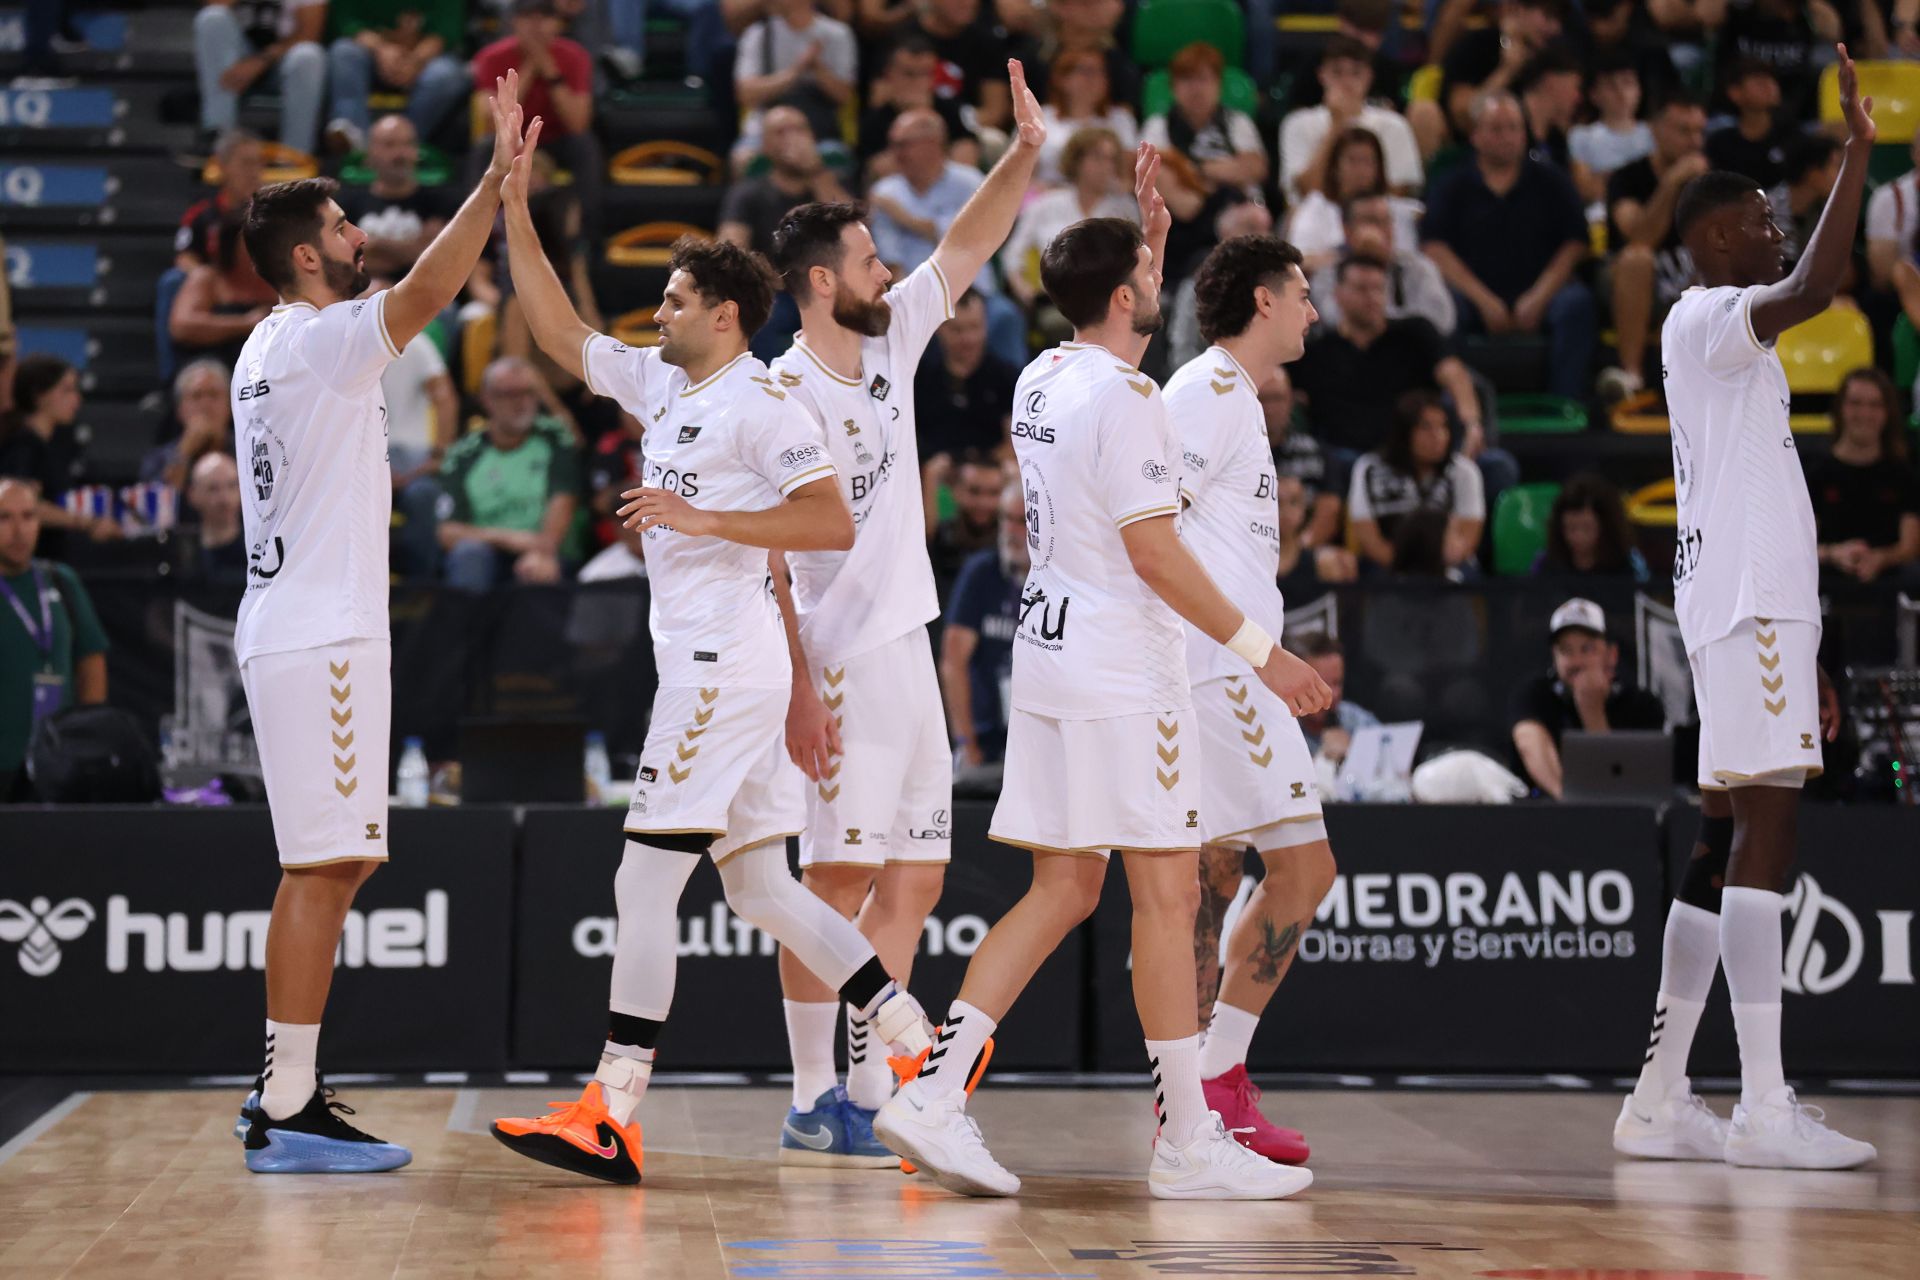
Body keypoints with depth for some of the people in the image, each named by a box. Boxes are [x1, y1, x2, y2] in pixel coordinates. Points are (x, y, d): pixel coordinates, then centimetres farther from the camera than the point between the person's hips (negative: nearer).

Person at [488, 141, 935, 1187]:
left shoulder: (762, 405, -10)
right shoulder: (659, 382, 15)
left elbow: (834, 523, -17)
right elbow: (561, 335, 21)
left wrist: (704, 518, -20)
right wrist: (515, 211, 15)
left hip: (724, 664, -9)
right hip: (705, 663, 9)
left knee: (645, 880, -9)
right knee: (761, 889, 11)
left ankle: (611, 1120, -8)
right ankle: (923, 1053, 15)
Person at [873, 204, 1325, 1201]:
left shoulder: (1043, 379, 12)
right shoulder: (1124, 398, -15)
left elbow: (1119, 332, 37)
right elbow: (1154, 553, -18)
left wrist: (1149, 230, 29)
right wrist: (1259, 649, -12)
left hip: (1049, 656, 9)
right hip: (1119, 670, -9)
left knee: (1063, 889, 11)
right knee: (1166, 892, -3)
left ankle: (934, 1093, 3)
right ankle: (1188, 1144, 0)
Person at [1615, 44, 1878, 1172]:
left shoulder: (1738, 341, 25)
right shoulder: (1704, 319, -5)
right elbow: (1816, 289, -28)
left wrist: (1805, 656, 25)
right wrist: (1859, 149, -21)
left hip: (1757, 609, 10)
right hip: (1747, 609, -10)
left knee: (1730, 845, 8)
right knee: (1766, 830, -14)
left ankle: (1662, 1099, 9)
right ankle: (1765, 1108, -18)